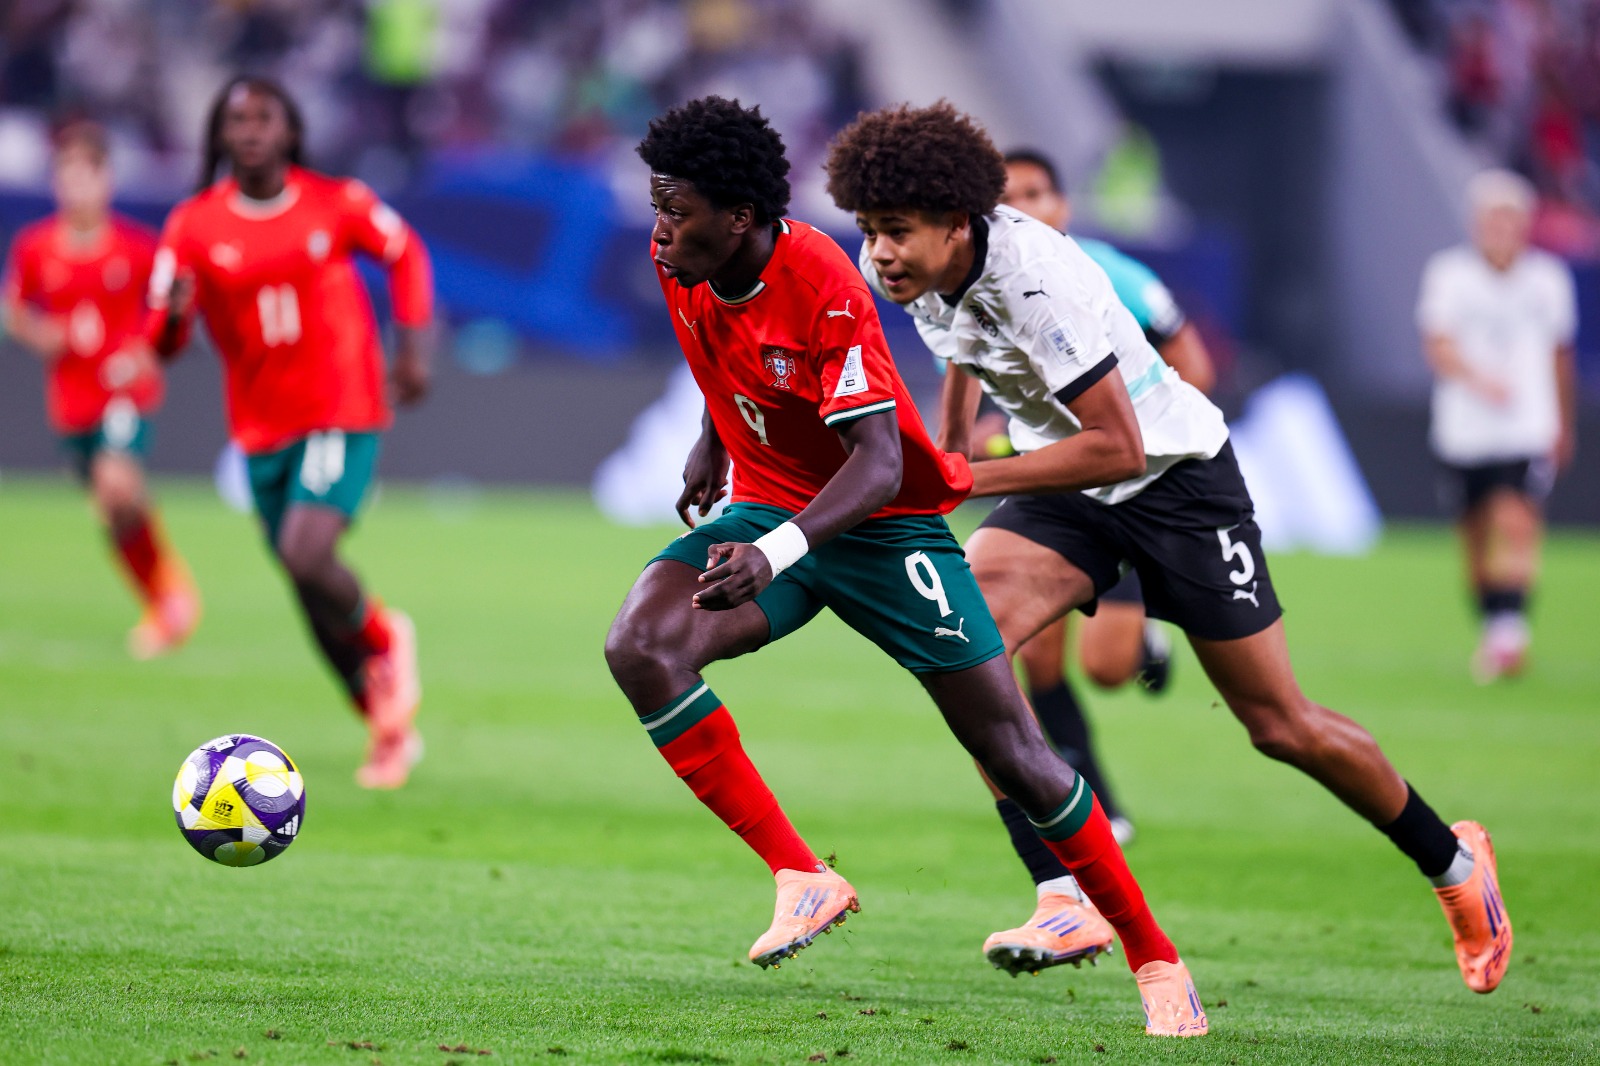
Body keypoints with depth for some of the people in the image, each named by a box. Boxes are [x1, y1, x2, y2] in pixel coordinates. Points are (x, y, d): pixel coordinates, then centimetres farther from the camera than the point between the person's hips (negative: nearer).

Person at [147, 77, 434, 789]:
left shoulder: (338, 204, -6)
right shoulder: (194, 225, -4)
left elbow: (405, 254, 14)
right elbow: (161, 343, -6)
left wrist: (413, 347, 6)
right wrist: (175, 314, -29)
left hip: (344, 415, -3)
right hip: (260, 429, 3)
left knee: (306, 555, -25)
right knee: (309, 589, 9)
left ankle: (383, 640, 7)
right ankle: (388, 727, 29)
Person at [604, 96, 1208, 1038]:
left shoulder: (823, 287, -27)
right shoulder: (682, 269, -7)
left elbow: (879, 464, -33)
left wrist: (775, 553, -46)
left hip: (886, 526, -6)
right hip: (766, 509, 6)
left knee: (1016, 757, -6)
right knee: (639, 647, -23)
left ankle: (1154, 959, 12)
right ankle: (802, 879, -17)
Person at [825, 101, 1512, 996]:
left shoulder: (1037, 279, -34)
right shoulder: (912, 267, -11)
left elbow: (1117, 448, -32)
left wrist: (970, 481, -33)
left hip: (1174, 475, -6)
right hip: (1065, 483, 6)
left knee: (1281, 725, 3)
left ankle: (1453, 861, 28)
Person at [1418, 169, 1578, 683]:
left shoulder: (1548, 278, 6)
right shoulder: (1449, 273, -3)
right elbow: (1438, 345, -15)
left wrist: (1565, 426, 27)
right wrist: (1478, 379, -34)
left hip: (1529, 432, 0)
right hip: (1464, 431, 0)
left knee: (1516, 523, -19)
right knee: (1477, 539, 8)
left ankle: (1510, 632, -24)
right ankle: (1493, 630, 25)